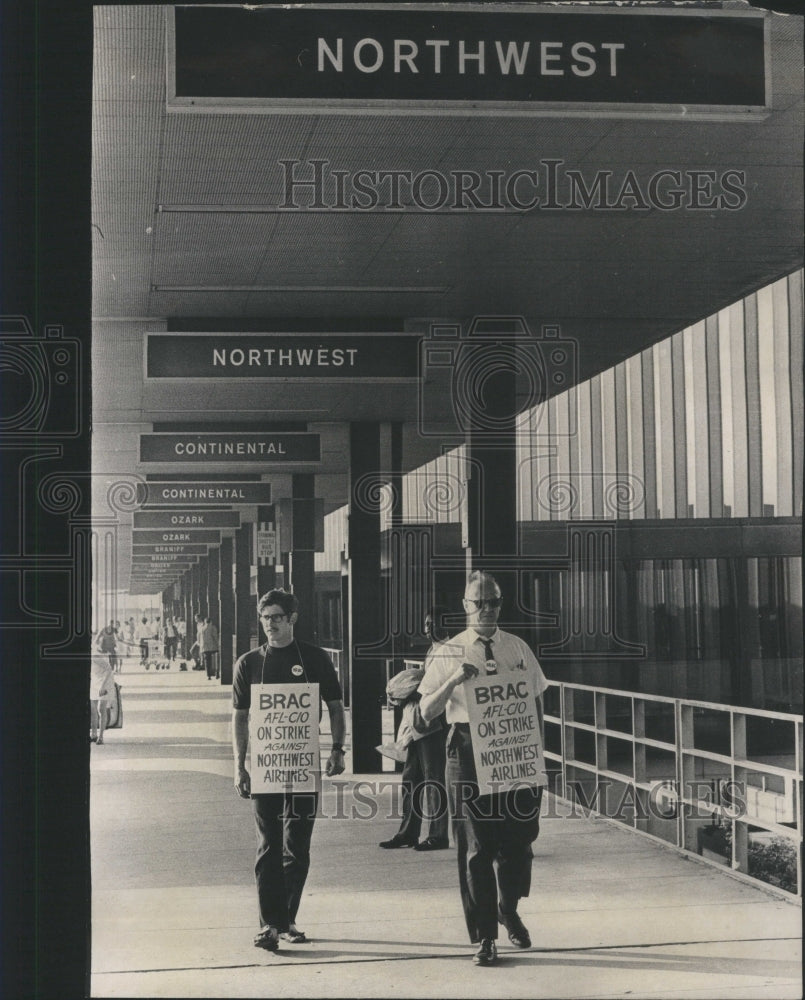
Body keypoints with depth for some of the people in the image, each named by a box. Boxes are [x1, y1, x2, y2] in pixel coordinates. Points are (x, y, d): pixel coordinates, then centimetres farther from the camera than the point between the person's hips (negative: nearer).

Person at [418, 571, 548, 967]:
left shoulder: (518, 649, 7)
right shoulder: (448, 654, 2)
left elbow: (536, 703, 13)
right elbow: (426, 711, -3)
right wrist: (454, 680, -19)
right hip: (468, 754, -2)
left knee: (518, 839, 6)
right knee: (475, 846, 0)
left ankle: (509, 911, 35)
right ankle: (484, 937, 9)